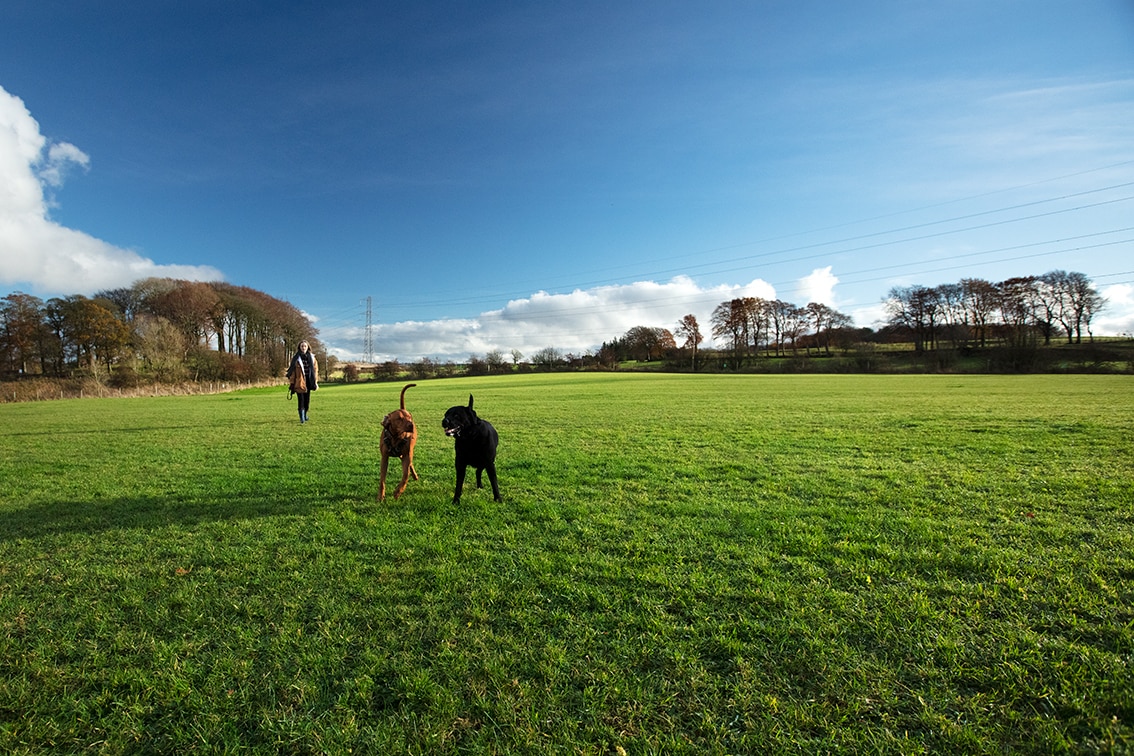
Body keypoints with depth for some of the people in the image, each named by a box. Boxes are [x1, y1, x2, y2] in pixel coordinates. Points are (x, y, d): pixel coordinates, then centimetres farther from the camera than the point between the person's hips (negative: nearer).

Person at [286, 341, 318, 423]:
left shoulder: (312, 358, 5)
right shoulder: (296, 358, -2)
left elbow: (315, 370, 8)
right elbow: (293, 371, -2)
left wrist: (316, 382, 3)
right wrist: (292, 383, -5)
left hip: (308, 381, 3)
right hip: (299, 381, -3)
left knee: (307, 399, 8)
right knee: (301, 400, -8)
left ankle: (305, 414, 30)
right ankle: (302, 418, -4)